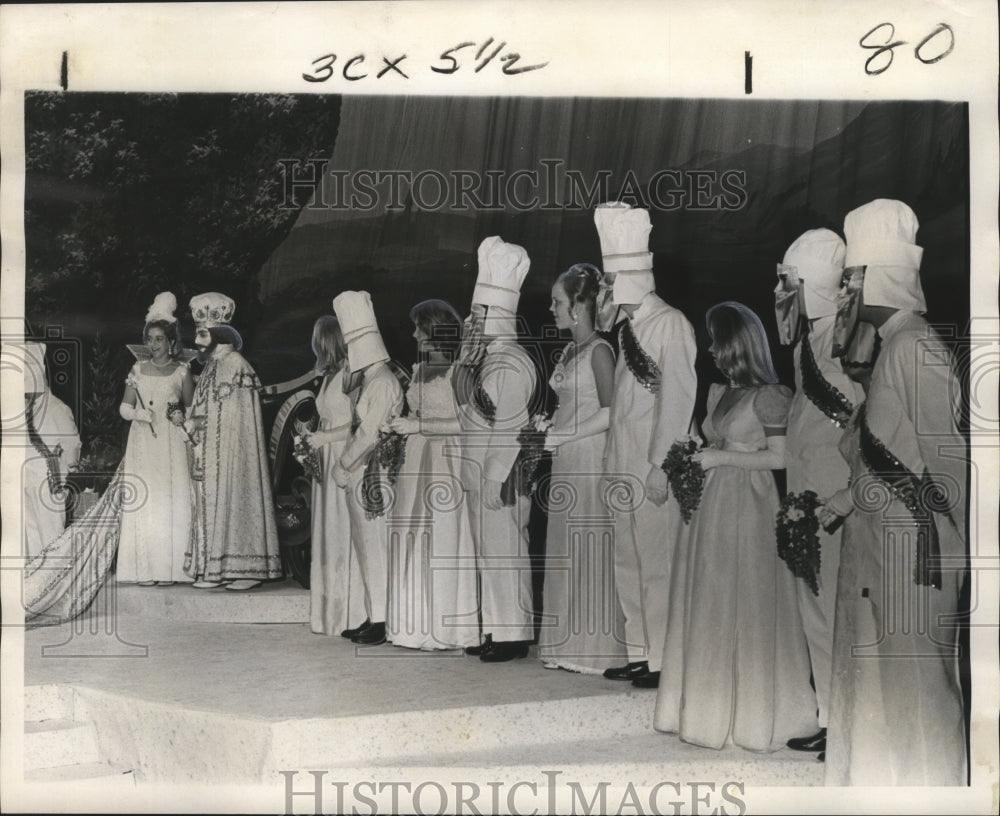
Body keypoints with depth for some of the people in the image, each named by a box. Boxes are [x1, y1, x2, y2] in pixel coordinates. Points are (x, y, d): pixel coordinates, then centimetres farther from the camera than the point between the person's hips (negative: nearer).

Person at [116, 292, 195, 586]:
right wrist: (137, 412, -8)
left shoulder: (181, 371, 3)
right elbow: (124, 407, 11)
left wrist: (180, 412, -9)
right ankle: (145, 569, 1)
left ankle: (169, 568, -2)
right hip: (143, 443, 2)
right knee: (143, 500, -2)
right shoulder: (138, 369, 10)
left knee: (171, 501, -6)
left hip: (172, 443, -2)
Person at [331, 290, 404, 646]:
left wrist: (343, 466, -10)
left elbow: (369, 434, -18)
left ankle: (384, 621, 3)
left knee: (376, 546, -4)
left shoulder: (383, 383, -15)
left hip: (371, 476, -9)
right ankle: (373, 617, 19)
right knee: (366, 547, 12)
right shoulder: (367, 381, 14)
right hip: (359, 476, 9)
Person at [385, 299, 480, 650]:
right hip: (415, 459, 8)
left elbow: (466, 423, -15)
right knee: (413, 541, 6)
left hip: (446, 461, -8)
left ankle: (447, 628, 4)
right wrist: (400, 428, 10)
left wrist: (418, 425, -14)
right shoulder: (419, 370, 16)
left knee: (442, 541, -5)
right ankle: (418, 624, 14)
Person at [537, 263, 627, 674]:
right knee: (564, 552, 10)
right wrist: (545, 429, 6)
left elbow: (609, 413, -15)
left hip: (592, 459, -8)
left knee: (590, 549, -3)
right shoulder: (569, 350, 15)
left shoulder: (599, 350, -9)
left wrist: (560, 437, -15)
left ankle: (596, 648, 6)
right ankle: (569, 645, 17)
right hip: (565, 461, 8)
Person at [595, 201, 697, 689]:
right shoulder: (628, 329, 15)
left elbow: (677, 398, -14)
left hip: (655, 467, -8)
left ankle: (664, 661, 5)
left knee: (657, 564, -4)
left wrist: (660, 465, -18)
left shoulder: (671, 325, -8)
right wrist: (613, 461, 10)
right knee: (629, 565, 12)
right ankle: (639, 653, 21)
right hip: (624, 466, 8)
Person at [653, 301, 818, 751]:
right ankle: (714, 705, 21)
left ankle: (754, 714, 14)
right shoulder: (719, 393, 12)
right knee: (710, 607, 10)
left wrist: (720, 457, -12)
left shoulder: (766, 395, -10)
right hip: (714, 506, 7)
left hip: (750, 509, -7)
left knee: (747, 608, 0)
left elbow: (779, 457, -13)